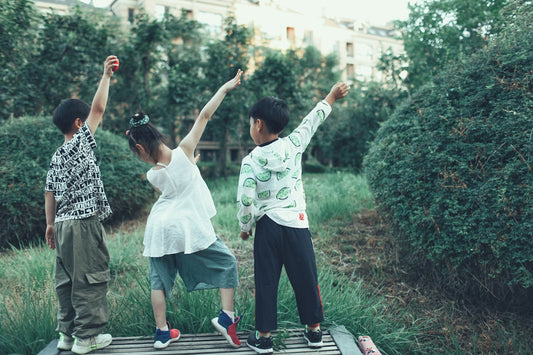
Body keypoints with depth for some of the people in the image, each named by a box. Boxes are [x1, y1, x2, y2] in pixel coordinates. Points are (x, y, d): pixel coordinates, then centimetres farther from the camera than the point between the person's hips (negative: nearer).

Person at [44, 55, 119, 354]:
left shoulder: (57, 156, 15)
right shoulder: (80, 144, -8)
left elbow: (50, 192, 16)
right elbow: (98, 108, -11)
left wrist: (51, 223, 22)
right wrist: (106, 76, -3)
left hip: (64, 224, 9)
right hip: (84, 222, -9)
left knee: (68, 280, 13)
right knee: (91, 279, -1)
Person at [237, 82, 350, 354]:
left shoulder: (250, 160, -8)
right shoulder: (293, 145, -3)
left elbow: (245, 200, -14)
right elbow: (312, 121, 11)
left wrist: (244, 227, 3)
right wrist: (332, 96, 27)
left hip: (267, 227, -1)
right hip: (297, 224, 2)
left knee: (265, 282, 10)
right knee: (306, 278, 14)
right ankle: (314, 330, 28)